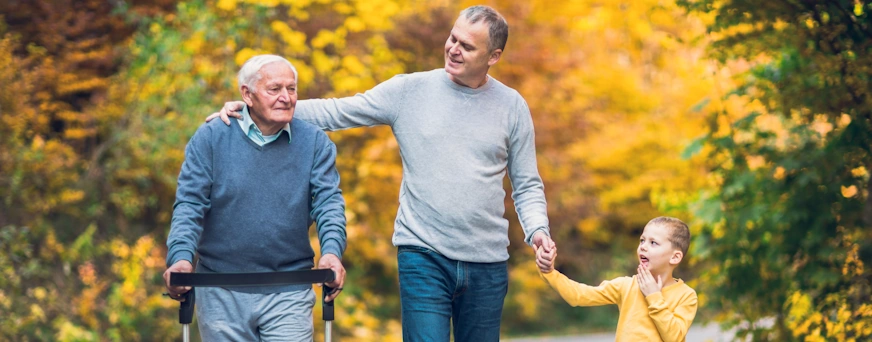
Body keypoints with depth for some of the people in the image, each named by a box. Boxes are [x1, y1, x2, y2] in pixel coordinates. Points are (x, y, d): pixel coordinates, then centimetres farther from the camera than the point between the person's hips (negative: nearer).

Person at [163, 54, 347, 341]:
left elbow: (328, 201, -3)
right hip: (221, 294, 0)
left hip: (288, 295, 0)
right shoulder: (211, 138, 0)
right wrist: (181, 258, -21)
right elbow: (189, 204, -4)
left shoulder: (315, 142, 4)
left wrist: (332, 252, -23)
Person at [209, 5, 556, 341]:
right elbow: (335, 112, 0)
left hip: (487, 265, 2)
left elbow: (527, 186, 10)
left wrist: (537, 230, -10)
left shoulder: (512, 106, 4)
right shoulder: (410, 90, 1)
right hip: (423, 255, -2)